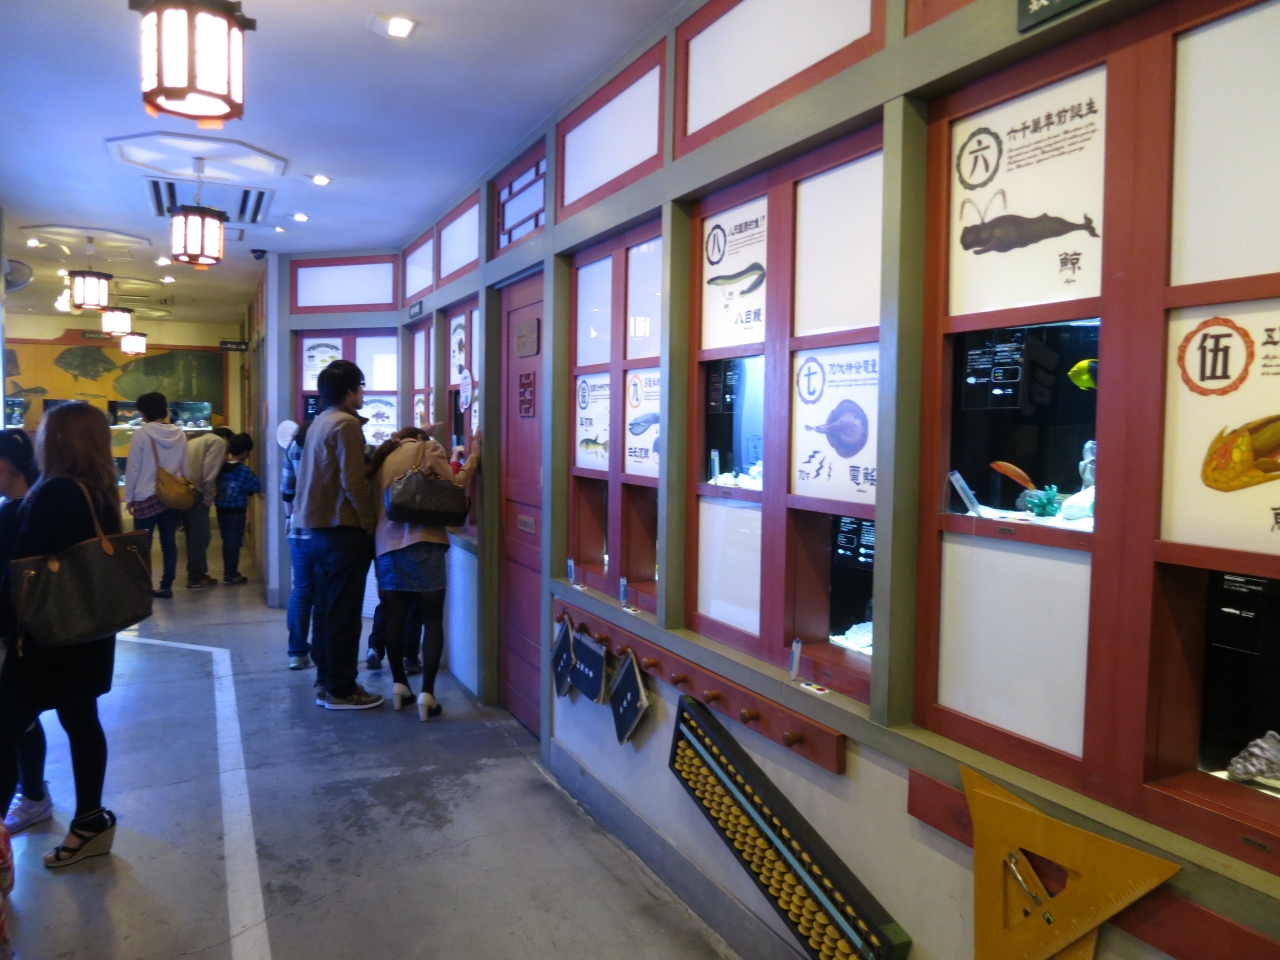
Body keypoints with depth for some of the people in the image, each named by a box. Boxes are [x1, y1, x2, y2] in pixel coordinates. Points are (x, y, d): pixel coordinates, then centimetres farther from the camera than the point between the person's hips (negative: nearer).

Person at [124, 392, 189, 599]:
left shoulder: (141, 433, -9)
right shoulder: (179, 433, 4)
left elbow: (133, 468, -6)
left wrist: (129, 496, 2)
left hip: (147, 497, -4)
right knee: (169, 542, 7)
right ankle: (166, 586, 10)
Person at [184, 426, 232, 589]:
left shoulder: (199, 440, 29)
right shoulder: (219, 442, 3)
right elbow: (209, 468, -11)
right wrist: (208, 494, -9)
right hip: (195, 490, -9)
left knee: (193, 534, 17)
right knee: (200, 535, 0)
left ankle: (194, 574, 25)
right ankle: (197, 578, 4)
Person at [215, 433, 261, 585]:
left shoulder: (221, 466, 2)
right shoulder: (244, 470, -13)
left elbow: (216, 484, 16)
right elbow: (257, 487, -9)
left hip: (221, 509, 6)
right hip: (237, 511, -6)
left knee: (226, 541, 15)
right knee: (234, 543, 2)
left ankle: (228, 572, 22)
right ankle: (231, 575, 6)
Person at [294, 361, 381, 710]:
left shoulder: (319, 423, 15)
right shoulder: (346, 424, -14)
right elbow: (354, 482, -20)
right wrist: (369, 523, -12)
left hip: (320, 527, 9)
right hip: (343, 529, -9)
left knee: (328, 609, 15)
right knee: (344, 613, -3)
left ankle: (326, 681, 23)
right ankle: (340, 690, 4)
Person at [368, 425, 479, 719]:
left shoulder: (382, 460, 24)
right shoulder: (427, 449, 9)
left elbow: (377, 504, 24)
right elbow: (454, 485, 3)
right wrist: (472, 457, 12)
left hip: (386, 545, 5)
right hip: (422, 543, -5)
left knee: (395, 616, 13)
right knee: (433, 619, -1)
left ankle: (399, 685, 18)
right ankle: (427, 692, -7)